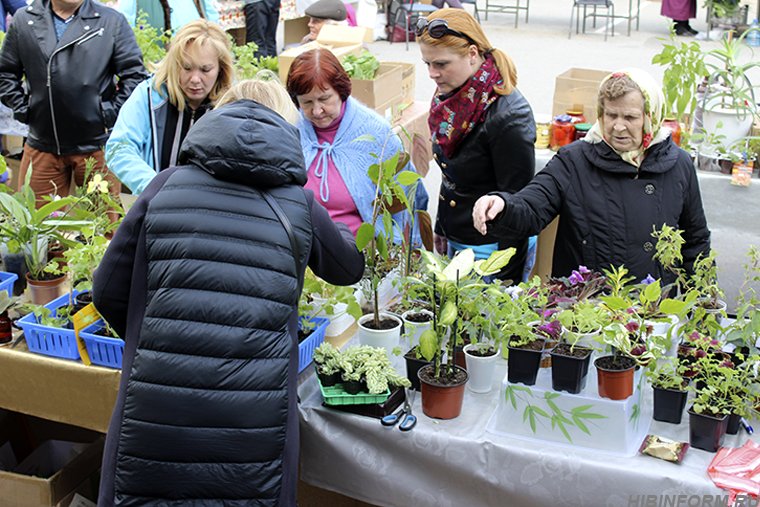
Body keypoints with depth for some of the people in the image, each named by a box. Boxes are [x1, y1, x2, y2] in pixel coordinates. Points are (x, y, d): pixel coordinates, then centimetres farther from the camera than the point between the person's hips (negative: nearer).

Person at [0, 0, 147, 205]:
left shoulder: (112, 21, 1)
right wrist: (22, 109, 5)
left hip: (96, 146, -2)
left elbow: (135, 74, 0)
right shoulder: (23, 21, 8)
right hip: (42, 146, 2)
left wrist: (111, 113, -5)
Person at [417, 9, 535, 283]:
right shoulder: (452, 97, 0)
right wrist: (441, 231, 17)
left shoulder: (508, 116, -24)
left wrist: (508, 278, -18)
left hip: (490, 248, -8)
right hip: (455, 241, 8)